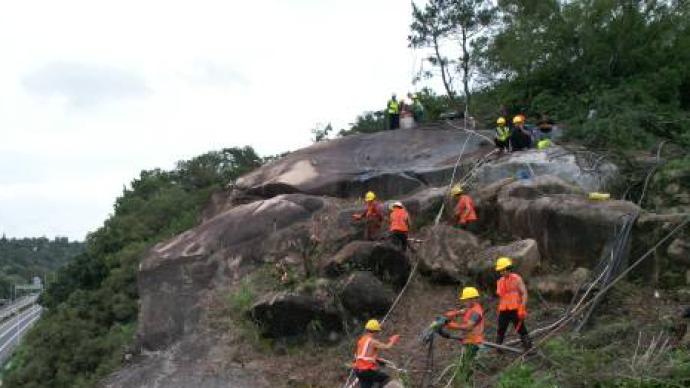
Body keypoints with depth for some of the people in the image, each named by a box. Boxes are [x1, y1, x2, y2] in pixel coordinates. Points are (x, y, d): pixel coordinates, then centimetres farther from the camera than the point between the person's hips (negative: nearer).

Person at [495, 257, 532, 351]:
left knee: (521, 330, -2)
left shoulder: (516, 279, -4)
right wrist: (499, 311, 19)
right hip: (503, 311, 5)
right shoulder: (500, 281, 13)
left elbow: (524, 293, -8)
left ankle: (528, 349, 3)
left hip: (515, 310, -5)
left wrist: (522, 308, -17)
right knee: (500, 331, 7)